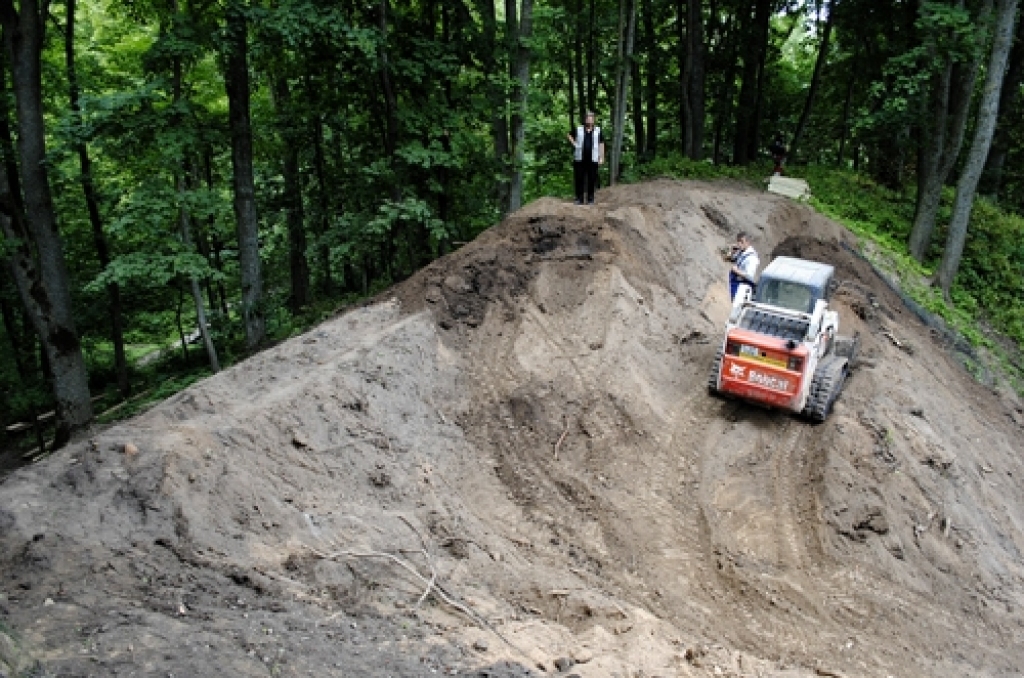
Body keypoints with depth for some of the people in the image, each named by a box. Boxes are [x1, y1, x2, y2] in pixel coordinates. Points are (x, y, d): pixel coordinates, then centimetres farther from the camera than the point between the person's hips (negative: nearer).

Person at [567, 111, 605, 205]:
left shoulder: (598, 131, 7)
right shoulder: (578, 130, 6)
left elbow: (601, 144, 10)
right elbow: (569, 135, 22)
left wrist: (601, 157, 4)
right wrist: (573, 143, 6)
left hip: (592, 160, 0)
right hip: (579, 159, 0)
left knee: (592, 180, 1)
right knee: (579, 179, 2)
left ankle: (590, 199, 9)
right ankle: (579, 198, 11)